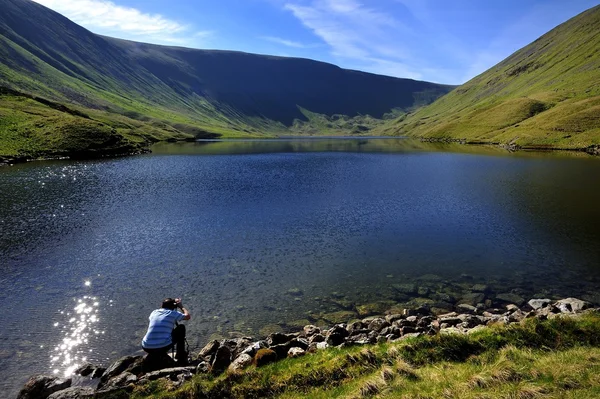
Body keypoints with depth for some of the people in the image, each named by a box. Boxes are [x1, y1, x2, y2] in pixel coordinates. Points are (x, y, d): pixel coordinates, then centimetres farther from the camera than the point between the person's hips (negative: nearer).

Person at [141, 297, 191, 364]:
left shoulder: (154, 312, 13)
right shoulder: (173, 313, 2)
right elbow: (188, 316, 14)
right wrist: (181, 306, 28)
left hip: (147, 348, 5)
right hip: (164, 347, -5)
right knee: (181, 328, 18)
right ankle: (181, 357, 22)